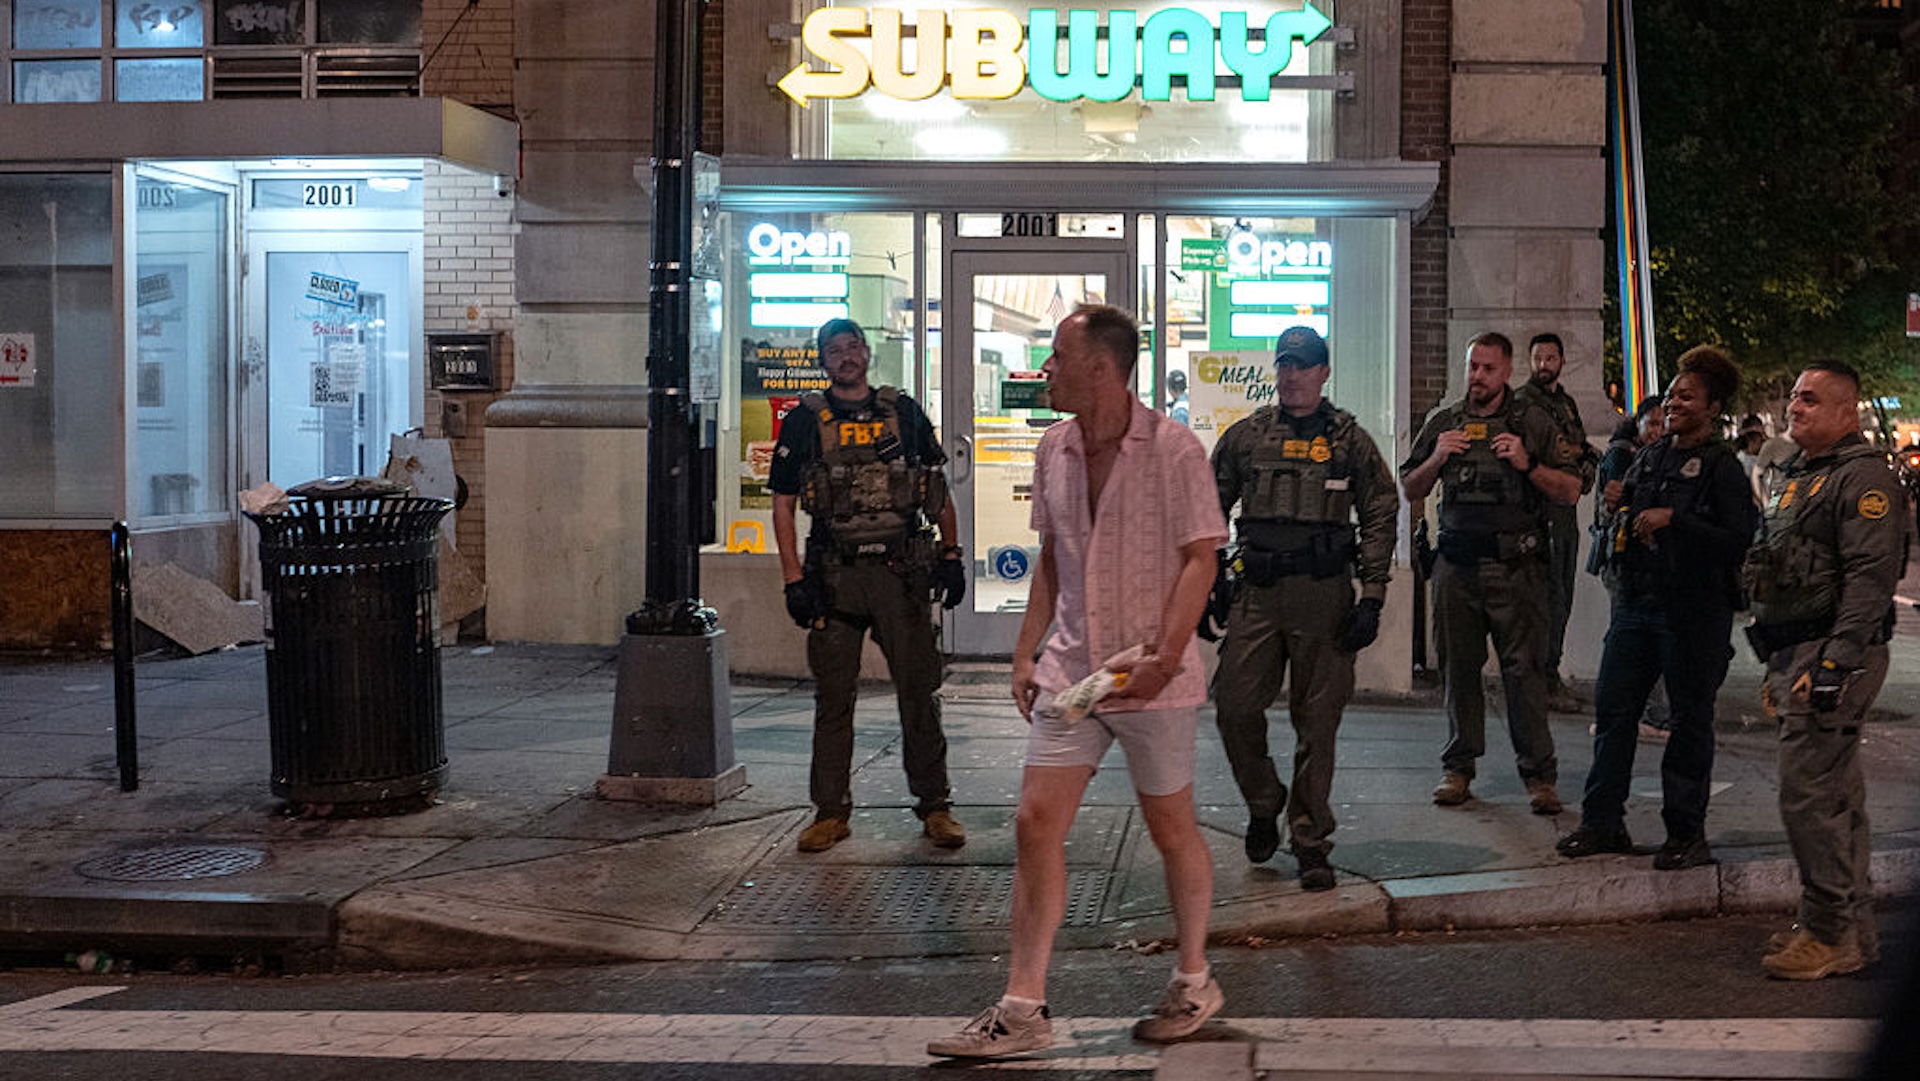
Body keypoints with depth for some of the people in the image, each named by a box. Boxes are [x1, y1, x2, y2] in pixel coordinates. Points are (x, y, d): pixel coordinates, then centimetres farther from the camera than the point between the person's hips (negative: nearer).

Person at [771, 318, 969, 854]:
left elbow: (938, 493, 15)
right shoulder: (804, 422, 5)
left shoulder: (905, 413, 9)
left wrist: (951, 555, 7)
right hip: (835, 576, 0)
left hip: (901, 573, 1)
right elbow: (783, 506, 5)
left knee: (920, 691, 2)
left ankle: (934, 805, 11)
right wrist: (794, 580, -3)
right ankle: (831, 811, 13)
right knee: (833, 698, 4)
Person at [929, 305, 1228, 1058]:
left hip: (1152, 678, -5)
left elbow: (1199, 560, -11)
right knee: (1035, 824, -1)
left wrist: (1165, 656, -20)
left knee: (1171, 828, 9)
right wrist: (1025, 654, 11)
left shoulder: (1172, 448, -10)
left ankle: (1194, 982, 28)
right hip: (1070, 671, 5)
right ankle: (1023, 1009, 3)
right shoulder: (1053, 451, 8)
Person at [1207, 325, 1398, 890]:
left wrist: (1372, 598, -4)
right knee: (1235, 707, -4)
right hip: (1257, 591, 2)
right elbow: (1209, 510, 16)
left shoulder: (1349, 440, 5)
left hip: (1325, 595, -2)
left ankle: (1311, 840, 11)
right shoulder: (1245, 436, 10)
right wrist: (1211, 579, 7)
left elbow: (1380, 517, 4)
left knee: (1317, 720, 1)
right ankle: (1263, 806, 21)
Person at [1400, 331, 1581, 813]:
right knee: (1458, 667, 7)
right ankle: (1458, 768, 17)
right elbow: (1409, 491, 16)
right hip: (1457, 564, 3)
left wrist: (1528, 465, -12)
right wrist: (1436, 459, -2)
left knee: (1524, 669, -6)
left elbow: (1570, 490, 3)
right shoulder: (1442, 422, 13)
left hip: (1516, 567, -3)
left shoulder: (1533, 422, 6)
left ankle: (1538, 774, 0)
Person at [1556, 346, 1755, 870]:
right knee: (1613, 708, 7)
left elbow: (1737, 542, -18)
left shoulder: (1722, 468, -8)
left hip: (1693, 611, -7)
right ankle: (1603, 822, 16)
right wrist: (1619, 507, 3)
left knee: (1690, 719, 3)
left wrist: (1673, 519, -22)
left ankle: (1687, 834, 12)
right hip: (1636, 604, 7)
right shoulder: (1650, 457, 13)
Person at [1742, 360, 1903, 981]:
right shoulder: (1793, 478, 20)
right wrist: (1775, 670, 22)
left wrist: (1834, 664, -24)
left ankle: (1831, 935, -4)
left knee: (1809, 796, -11)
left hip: (1833, 653, -10)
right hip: (1793, 653, 10)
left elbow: (1870, 578, -19)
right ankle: (1852, 929, 19)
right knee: (1836, 796, 13)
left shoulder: (1862, 477, -11)